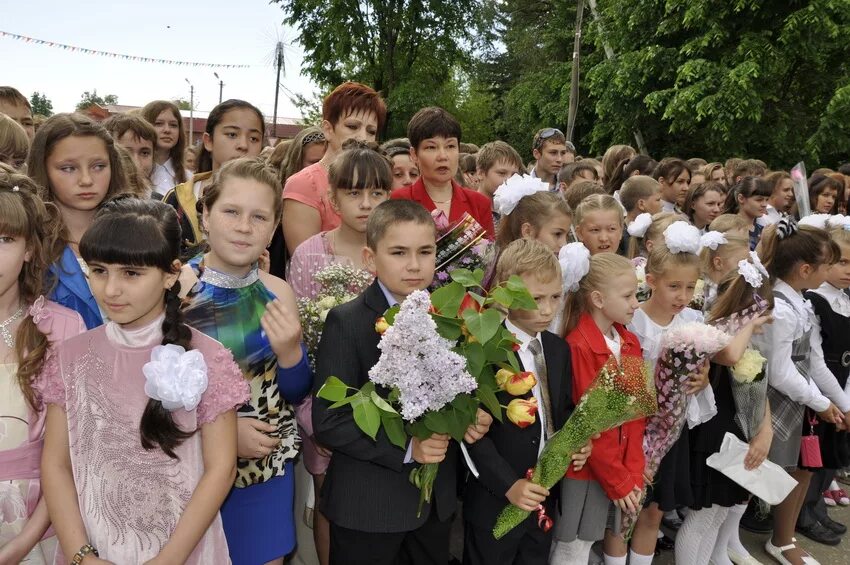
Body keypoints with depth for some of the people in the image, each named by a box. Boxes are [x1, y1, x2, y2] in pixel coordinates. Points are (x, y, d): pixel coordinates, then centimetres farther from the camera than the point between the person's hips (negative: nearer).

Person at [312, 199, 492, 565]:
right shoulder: (347, 323, -14)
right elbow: (328, 421, -16)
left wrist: (472, 418, -9)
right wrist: (405, 448, -23)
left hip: (437, 499, 5)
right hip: (367, 506, -4)